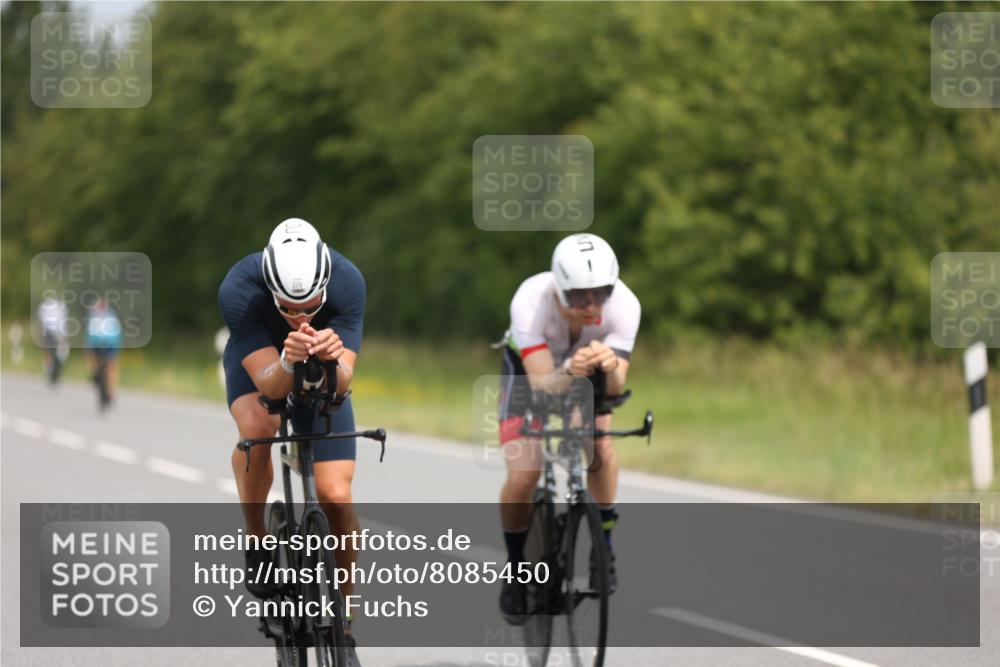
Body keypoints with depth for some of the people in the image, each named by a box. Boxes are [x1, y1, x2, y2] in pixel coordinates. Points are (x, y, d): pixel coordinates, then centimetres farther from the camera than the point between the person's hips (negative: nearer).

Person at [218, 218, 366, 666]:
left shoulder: (347, 282, -34)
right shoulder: (239, 289, -37)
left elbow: (342, 385, -35)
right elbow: (269, 384, -38)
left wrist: (333, 359, -57)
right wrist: (288, 361, -59)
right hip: (258, 361, -1)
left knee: (336, 498, -12)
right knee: (258, 427, -36)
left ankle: (343, 623, 5)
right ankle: (256, 542, -12)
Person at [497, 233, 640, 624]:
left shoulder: (624, 305, -35)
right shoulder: (531, 301, -40)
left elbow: (615, 388, -38)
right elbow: (542, 384, -44)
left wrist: (611, 365, -61)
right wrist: (570, 372, -65)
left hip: (587, 373, 2)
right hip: (530, 368, -2)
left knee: (600, 451, -21)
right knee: (522, 477, -16)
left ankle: (603, 546, 5)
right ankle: (516, 572, 9)